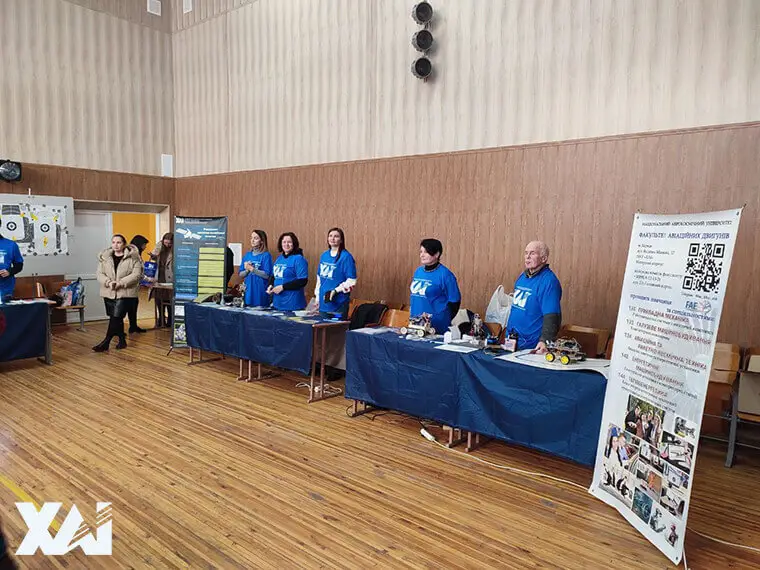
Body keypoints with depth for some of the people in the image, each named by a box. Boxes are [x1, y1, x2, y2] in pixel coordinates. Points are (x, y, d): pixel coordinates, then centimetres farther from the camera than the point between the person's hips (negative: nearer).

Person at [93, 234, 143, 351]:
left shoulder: (133, 257, -4)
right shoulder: (104, 257, 9)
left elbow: (136, 274, -10)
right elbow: (100, 274, 5)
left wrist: (120, 283, -18)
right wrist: (108, 282, -14)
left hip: (125, 293, -4)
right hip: (109, 293, 4)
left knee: (116, 317, -11)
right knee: (116, 318, 11)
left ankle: (106, 342, -3)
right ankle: (122, 340, 25)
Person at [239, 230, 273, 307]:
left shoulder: (266, 255, -5)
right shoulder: (247, 254, 11)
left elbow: (266, 275, -12)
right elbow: (241, 274, 11)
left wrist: (252, 269, -14)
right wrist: (247, 270, -9)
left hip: (260, 292, -5)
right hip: (248, 290, 5)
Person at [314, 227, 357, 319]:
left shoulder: (346, 256, -11)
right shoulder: (324, 255, 11)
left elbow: (352, 281, -14)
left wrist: (336, 290, -20)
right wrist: (317, 296, 16)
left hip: (338, 304, -6)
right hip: (323, 302, 7)